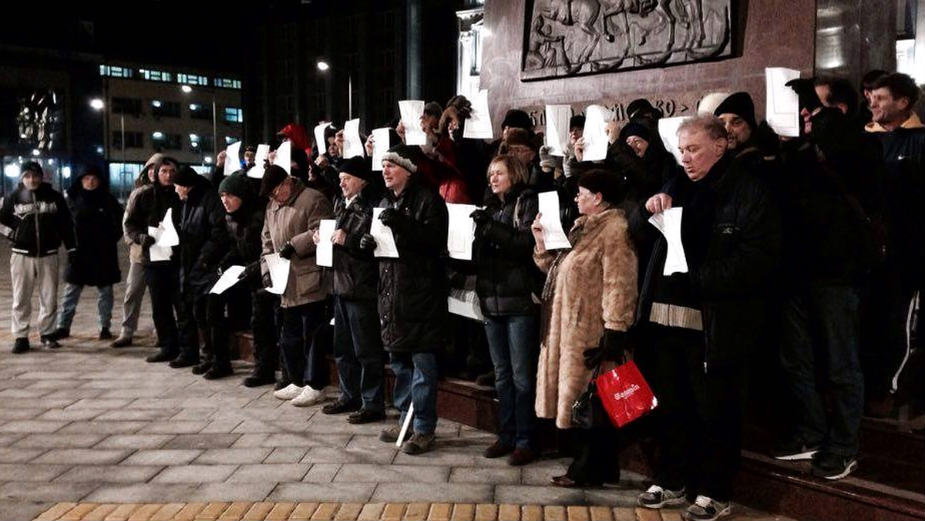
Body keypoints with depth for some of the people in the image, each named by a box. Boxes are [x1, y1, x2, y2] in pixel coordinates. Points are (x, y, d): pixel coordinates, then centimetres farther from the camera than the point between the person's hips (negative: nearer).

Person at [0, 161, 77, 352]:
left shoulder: (54, 197, 2)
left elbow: (66, 224, 6)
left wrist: (72, 249, 5)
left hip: (48, 254, 0)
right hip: (22, 255, 0)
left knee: (49, 298, 5)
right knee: (21, 299, 2)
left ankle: (47, 334, 18)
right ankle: (20, 337, 8)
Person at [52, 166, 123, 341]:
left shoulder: (108, 200, 1)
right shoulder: (73, 199, 3)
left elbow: (118, 223, 5)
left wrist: (110, 240, -4)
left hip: (103, 254, -1)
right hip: (79, 252, 1)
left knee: (104, 290, 5)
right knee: (71, 290, 3)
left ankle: (105, 327, 12)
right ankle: (63, 326, 8)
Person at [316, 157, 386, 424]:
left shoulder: (370, 208, -13)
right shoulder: (340, 205, 12)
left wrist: (348, 240, -23)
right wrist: (322, 236, 5)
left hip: (362, 288, -9)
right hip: (341, 284, 9)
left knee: (367, 350, -1)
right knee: (343, 348, 17)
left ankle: (373, 404, 8)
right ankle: (349, 396, 30)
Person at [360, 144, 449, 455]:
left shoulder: (427, 199, -8)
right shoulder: (386, 202, 17)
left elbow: (435, 240, -18)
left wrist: (402, 224, -26)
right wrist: (369, 242, 2)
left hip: (420, 292, -8)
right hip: (391, 291, 8)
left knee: (422, 361, -3)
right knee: (399, 360, 15)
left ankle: (424, 429, 5)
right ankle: (406, 420, 28)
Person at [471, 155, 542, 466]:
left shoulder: (527, 202, 0)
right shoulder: (490, 208, 18)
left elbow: (529, 242, -15)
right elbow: (479, 253, 17)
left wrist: (493, 229, -19)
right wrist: (477, 233, -2)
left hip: (520, 300, -6)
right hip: (492, 301, 7)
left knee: (522, 375, -3)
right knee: (502, 374, 11)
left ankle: (525, 441, 5)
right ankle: (506, 436, 19)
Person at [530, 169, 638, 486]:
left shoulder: (614, 229, -14)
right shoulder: (583, 226, 18)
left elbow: (619, 284, -21)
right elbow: (557, 268, 21)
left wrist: (614, 330, -25)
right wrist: (541, 242, 10)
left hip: (591, 331, -10)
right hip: (570, 328, 10)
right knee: (578, 400, 14)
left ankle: (589, 471, 10)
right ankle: (600, 467, 24)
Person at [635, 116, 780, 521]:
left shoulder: (748, 191, -5)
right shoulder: (680, 187, 14)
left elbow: (758, 257, -15)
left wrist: (697, 278, -21)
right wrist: (656, 203, -5)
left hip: (715, 323, -6)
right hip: (665, 316, 6)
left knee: (714, 410, 6)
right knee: (669, 405, 15)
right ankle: (671, 480, 30)